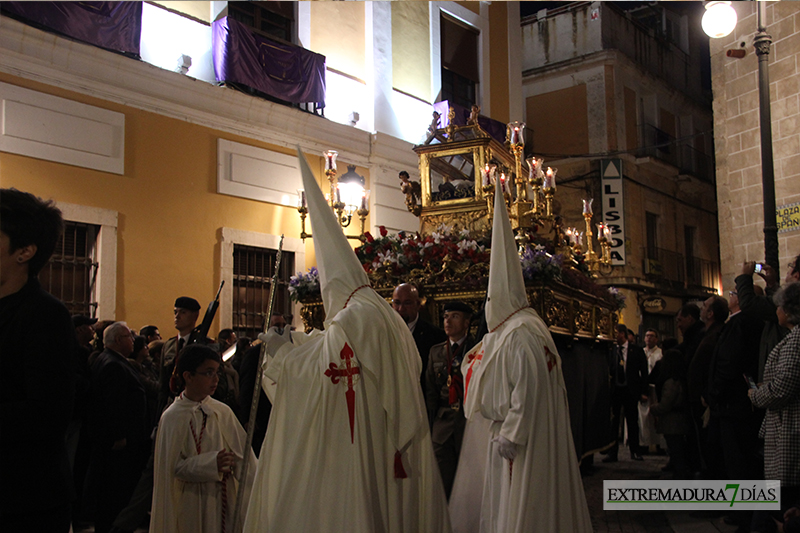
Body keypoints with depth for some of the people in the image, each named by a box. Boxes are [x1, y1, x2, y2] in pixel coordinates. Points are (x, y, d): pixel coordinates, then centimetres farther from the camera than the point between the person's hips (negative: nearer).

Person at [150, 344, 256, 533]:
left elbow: (243, 455, -2)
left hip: (225, 499, 3)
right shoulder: (172, 417, -8)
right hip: (192, 504, -3)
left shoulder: (223, 412, 0)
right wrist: (211, 463, -22)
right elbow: (172, 467, -10)